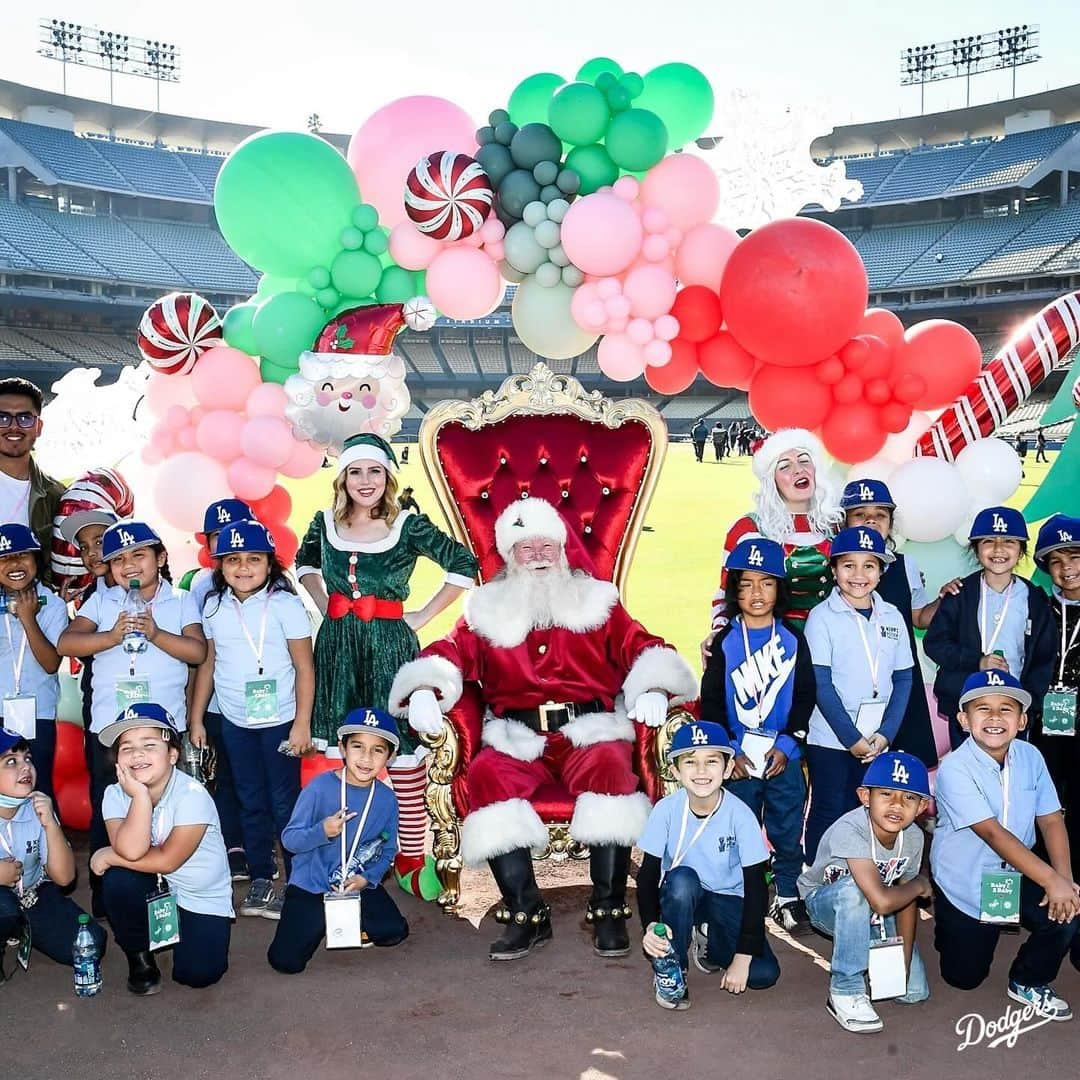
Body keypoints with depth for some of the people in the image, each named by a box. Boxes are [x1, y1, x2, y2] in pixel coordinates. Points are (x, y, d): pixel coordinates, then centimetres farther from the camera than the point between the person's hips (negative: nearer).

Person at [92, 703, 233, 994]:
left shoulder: (192, 794, -24)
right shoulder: (116, 795, -13)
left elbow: (167, 860, -25)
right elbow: (131, 851, -29)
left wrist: (109, 856, -19)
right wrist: (141, 795, -34)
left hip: (202, 896, -3)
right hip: (153, 889, 3)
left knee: (198, 974, -16)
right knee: (118, 880, -28)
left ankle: (181, 933, 20)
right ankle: (139, 956, -1)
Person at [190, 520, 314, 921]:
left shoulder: (285, 604, -10)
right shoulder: (214, 607, 2)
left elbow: (304, 668, -8)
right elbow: (206, 665, 9)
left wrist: (302, 724, -11)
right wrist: (195, 719, 9)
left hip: (279, 720, -4)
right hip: (234, 722, 4)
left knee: (285, 804, 2)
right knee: (250, 804, 13)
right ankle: (260, 880, 24)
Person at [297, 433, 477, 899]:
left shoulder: (408, 526, -4)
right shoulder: (325, 523, 6)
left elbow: (464, 566, -1)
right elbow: (304, 562, 27)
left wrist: (423, 616, -3)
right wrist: (324, 604, 11)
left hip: (390, 644, -3)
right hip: (337, 646, 3)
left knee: (402, 747, -4)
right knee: (344, 749, 7)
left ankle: (411, 856, 6)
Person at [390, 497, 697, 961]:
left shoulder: (597, 603, 15)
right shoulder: (487, 611, 16)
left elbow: (641, 646, 5)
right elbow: (450, 652, 7)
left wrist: (655, 688, -16)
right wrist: (425, 689, -15)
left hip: (589, 731, 0)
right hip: (516, 740, 1)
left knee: (610, 764, -33)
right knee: (485, 773, -30)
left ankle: (608, 910, -19)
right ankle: (525, 913, -21)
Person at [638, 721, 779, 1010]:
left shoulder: (740, 815, -22)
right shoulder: (666, 809, -20)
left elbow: (755, 886, -18)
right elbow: (648, 875, -14)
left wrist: (742, 956, -19)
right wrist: (650, 925, -32)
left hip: (728, 899, 0)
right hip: (680, 898, 0)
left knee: (764, 973, -21)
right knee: (682, 878, -35)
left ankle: (707, 945, 11)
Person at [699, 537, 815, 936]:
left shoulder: (793, 640, 4)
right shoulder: (725, 642, -1)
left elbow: (806, 695, 3)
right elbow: (711, 701, -1)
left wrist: (787, 744, -7)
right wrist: (729, 751, -8)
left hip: (783, 755, 1)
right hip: (738, 756, -1)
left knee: (788, 832, 9)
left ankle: (788, 899, 24)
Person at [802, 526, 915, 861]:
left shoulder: (892, 617, 6)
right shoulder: (822, 616, -6)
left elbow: (903, 679, 6)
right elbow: (821, 684, -10)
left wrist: (886, 733, -5)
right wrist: (851, 737, -13)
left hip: (877, 740, 4)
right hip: (830, 738, -4)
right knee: (829, 815, 3)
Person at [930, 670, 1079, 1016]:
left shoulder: (1030, 757, -8)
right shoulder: (955, 768, -25)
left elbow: (1051, 821, -8)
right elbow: (993, 833, -30)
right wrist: (1051, 879, -35)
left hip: (1016, 876, 4)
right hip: (964, 884, -4)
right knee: (965, 977, 5)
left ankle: (1028, 982, 7)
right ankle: (948, 927, 39)